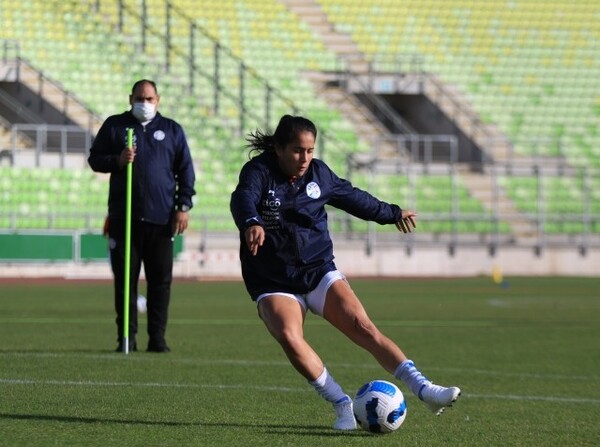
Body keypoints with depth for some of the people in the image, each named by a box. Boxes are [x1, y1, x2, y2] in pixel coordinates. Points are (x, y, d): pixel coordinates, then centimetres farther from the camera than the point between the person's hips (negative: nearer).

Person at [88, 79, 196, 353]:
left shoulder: (172, 130, 11)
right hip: (123, 217, 0)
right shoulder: (115, 126, 10)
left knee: (160, 280, 1)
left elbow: (185, 170, 11)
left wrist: (183, 206, 2)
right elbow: (94, 158, 10)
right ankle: (127, 337, 3)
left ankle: (157, 337, 6)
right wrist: (117, 160, -10)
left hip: (161, 218, 0)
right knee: (125, 279, -1)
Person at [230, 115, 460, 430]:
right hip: (274, 283, -3)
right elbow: (243, 199, -34)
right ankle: (342, 405, -20)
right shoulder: (259, 171, -11)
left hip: (319, 271, 3)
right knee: (288, 337, -30)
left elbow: (352, 197, 23)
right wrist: (252, 223, -57)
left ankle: (425, 391, -16)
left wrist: (392, 213, 35)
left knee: (363, 328, -15)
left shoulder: (318, 173, 5)